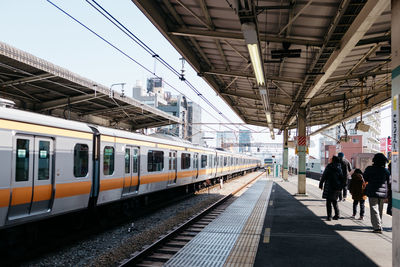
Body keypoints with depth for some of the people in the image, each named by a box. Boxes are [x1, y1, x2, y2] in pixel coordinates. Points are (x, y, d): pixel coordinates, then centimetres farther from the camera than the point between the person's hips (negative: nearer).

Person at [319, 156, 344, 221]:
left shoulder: (329, 167, -9)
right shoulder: (340, 168, 4)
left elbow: (324, 176, -8)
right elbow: (342, 178, 6)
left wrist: (321, 184, 2)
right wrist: (341, 187, 12)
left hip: (329, 186, -4)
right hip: (337, 187, 5)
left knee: (329, 201, 1)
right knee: (334, 201, 19)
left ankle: (329, 216, -4)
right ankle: (337, 215, 17)